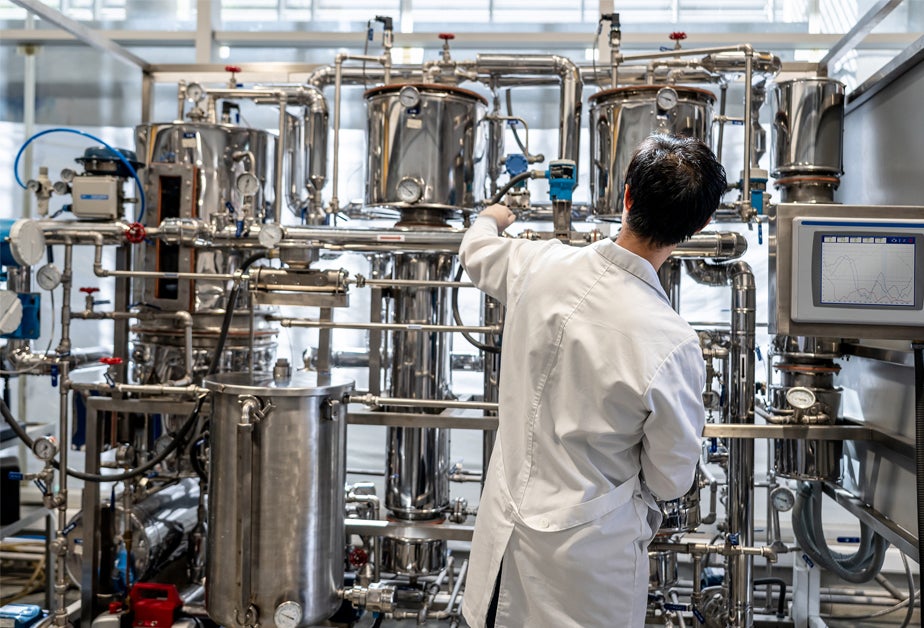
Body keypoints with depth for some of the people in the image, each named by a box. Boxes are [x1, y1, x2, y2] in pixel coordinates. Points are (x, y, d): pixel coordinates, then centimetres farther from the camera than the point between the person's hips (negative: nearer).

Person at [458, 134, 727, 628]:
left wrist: (490, 219, 34)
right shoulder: (671, 344, -30)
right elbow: (672, 480, -15)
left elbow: (476, 254, 11)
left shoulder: (540, 264, -16)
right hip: (586, 554, -4)